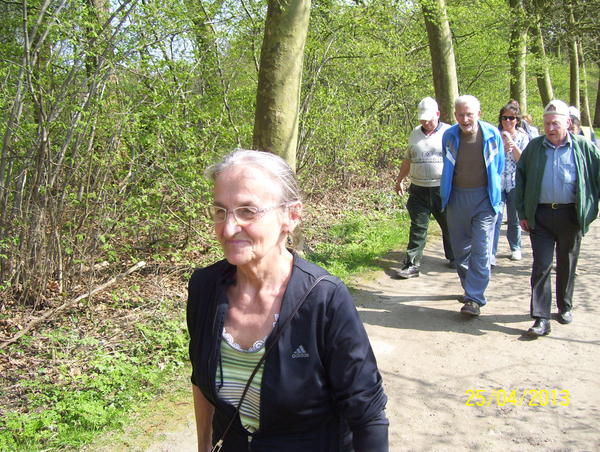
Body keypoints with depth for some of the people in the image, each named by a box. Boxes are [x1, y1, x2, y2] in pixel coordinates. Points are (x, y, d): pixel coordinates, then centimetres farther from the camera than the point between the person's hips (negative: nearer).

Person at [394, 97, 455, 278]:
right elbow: (407, 160, 21)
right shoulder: (415, 134, 11)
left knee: (449, 226, 10)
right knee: (417, 227, 2)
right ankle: (412, 264, 5)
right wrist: (399, 180, 22)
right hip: (419, 190, 3)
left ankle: (454, 258, 30)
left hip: (443, 189, -2)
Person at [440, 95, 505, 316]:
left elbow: (498, 167, 10)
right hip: (457, 197, 3)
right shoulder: (449, 136, -2)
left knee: (481, 250, -7)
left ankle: (474, 298, -3)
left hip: (484, 198, -2)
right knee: (460, 248, 11)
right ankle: (469, 287, 30)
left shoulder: (492, 134, -6)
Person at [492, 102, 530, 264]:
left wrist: (512, 144, -17)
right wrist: (504, 146, -15)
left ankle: (515, 248, 29)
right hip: (497, 182, -1)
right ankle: (491, 252, -12)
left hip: (515, 183, 1)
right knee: (495, 217, -12)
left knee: (515, 219, 11)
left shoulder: (523, 137, 4)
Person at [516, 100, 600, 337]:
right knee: (541, 265, -2)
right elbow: (521, 178, 7)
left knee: (567, 264, 13)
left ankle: (565, 306, 33)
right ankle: (541, 318, 0)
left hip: (570, 215, 0)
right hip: (540, 216, 0)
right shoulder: (534, 146, 3)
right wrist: (523, 213, 3)